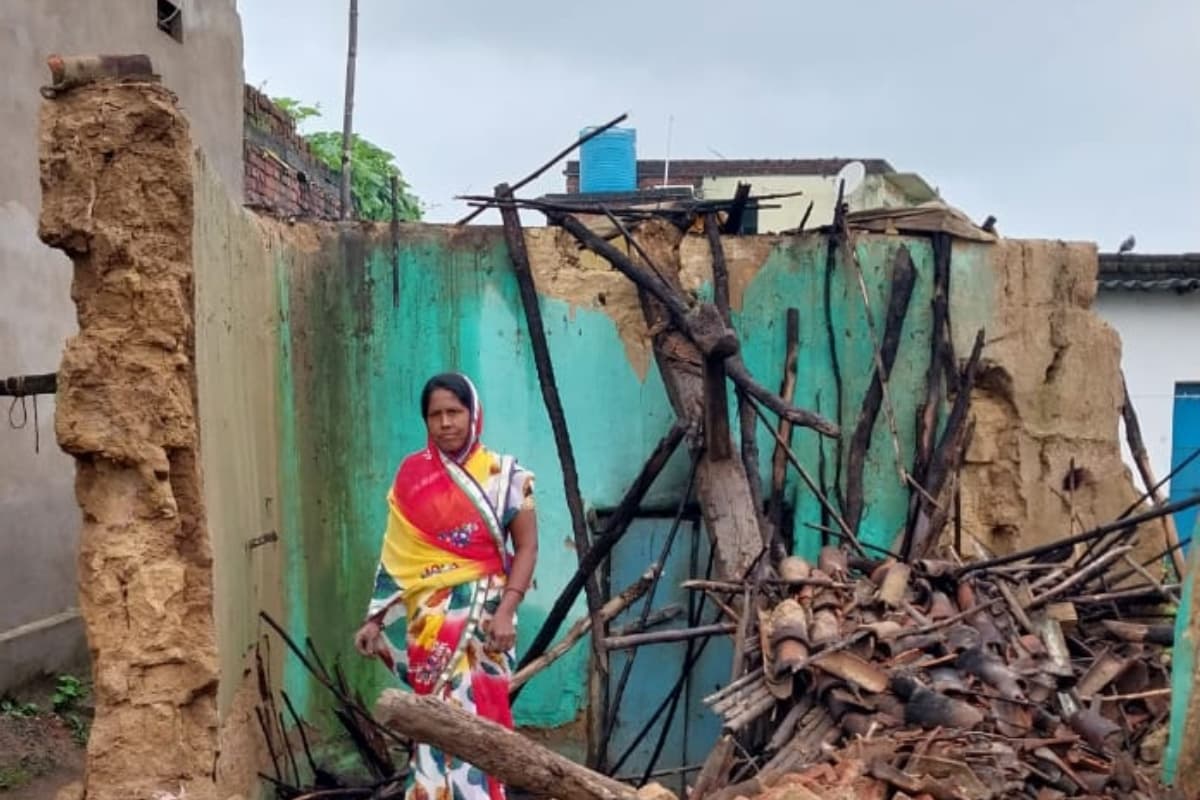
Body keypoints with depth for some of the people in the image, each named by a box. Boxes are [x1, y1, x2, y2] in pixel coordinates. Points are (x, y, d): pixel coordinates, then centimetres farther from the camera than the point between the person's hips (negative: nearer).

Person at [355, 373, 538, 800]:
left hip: (483, 615, -2)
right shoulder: (411, 476, 6)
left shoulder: (505, 476, 0)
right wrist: (376, 619, 4)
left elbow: (526, 548, -3)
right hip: (430, 619, 2)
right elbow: (395, 556, 8)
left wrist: (505, 610, -15)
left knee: (477, 713, -5)